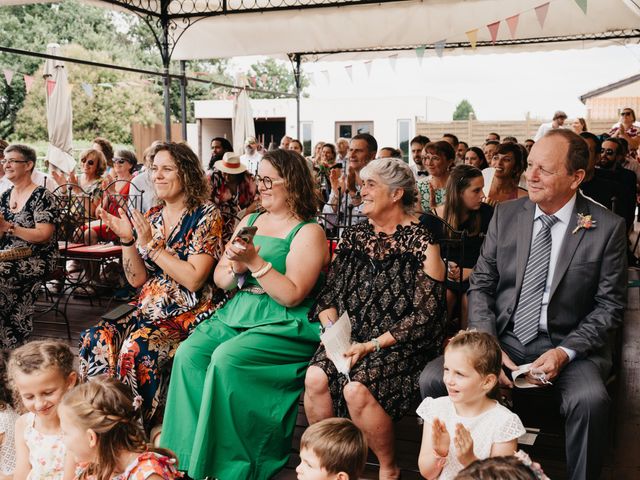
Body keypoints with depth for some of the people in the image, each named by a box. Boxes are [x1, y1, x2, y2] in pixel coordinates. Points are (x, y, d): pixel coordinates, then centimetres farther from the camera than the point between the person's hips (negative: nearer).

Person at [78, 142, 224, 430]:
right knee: (96, 338, -19)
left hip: (189, 313, -6)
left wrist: (151, 245, -14)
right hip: (149, 308, 6)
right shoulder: (152, 217, 12)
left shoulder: (205, 216, -6)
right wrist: (127, 239, -4)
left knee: (137, 347, -30)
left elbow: (194, 279, -16)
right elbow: (137, 279, 10)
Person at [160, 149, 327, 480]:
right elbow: (220, 279, 15)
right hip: (236, 313, 6)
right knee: (189, 353, -19)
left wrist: (255, 261, -19)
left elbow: (292, 295, -14)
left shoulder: (308, 232, -3)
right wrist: (236, 269, -6)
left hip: (286, 325, -6)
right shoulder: (249, 222, 17)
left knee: (226, 359, -29)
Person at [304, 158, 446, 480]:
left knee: (356, 387, -29)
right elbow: (328, 295, 11)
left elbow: (425, 315, -10)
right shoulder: (354, 236, 12)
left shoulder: (421, 242, -5)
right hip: (350, 338, 5)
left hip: (399, 345, -4)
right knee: (315, 377, -23)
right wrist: (331, 327, -9)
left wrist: (373, 345, -16)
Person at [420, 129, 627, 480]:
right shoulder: (506, 215, 4)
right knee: (433, 378, -19)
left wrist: (565, 352, -16)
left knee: (590, 399, -34)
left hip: (568, 345, -2)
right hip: (503, 338, 3)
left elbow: (610, 305, -1)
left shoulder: (607, 228, -4)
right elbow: (480, 285, 5)